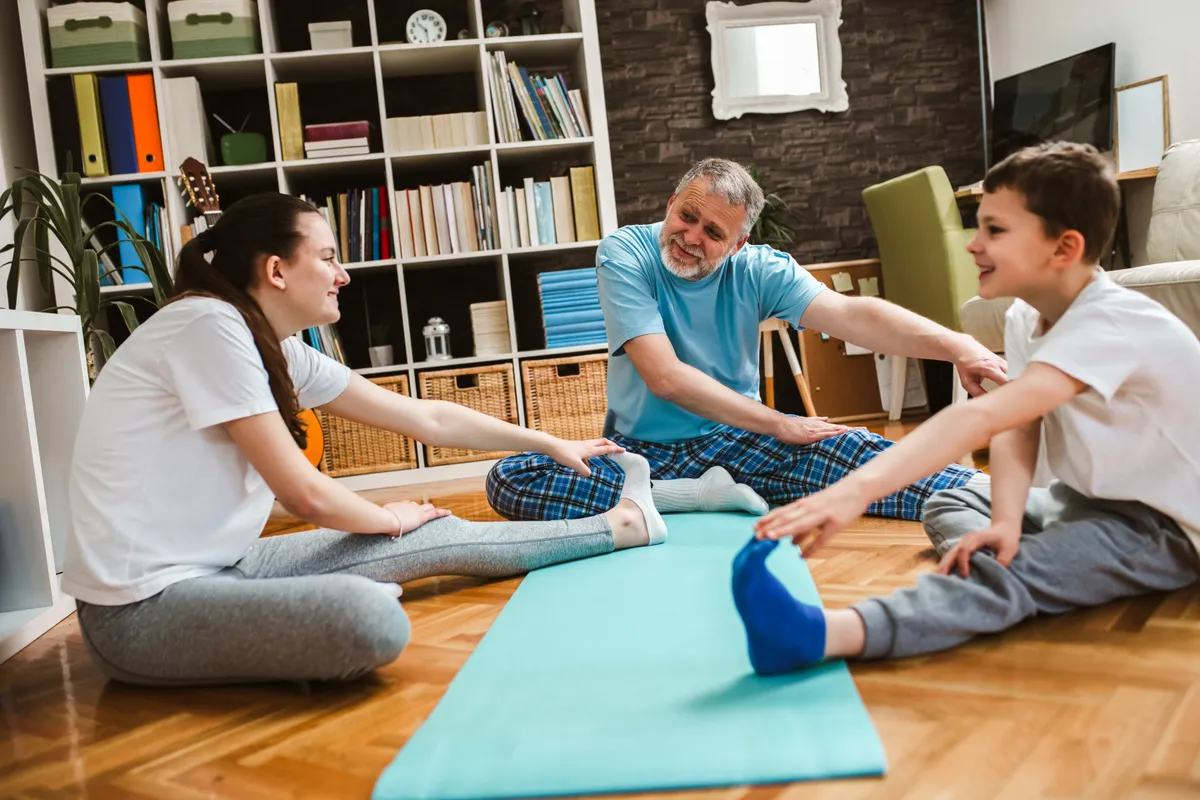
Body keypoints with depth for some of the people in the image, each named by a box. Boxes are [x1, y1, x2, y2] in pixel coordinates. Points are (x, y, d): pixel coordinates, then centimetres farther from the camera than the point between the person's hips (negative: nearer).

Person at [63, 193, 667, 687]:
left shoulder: (282, 351, 5)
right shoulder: (210, 324, -19)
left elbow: (428, 418, 10)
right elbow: (305, 494, -20)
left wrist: (554, 445, 16)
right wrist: (391, 520, 0)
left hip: (214, 568, 8)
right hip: (140, 607, -8)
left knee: (439, 538, 6)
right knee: (372, 619, -34)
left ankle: (621, 525, 20)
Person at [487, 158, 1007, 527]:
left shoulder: (756, 271, -5)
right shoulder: (624, 255, -13)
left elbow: (852, 314, -21)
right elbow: (664, 376, -22)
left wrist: (958, 346, -38)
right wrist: (780, 425, -20)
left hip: (734, 440, 1)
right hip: (641, 450, 0)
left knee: (844, 447, -27)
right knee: (508, 481, -26)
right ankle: (702, 495, -25)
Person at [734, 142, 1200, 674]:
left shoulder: (1110, 326, -29)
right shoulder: (1025, 317, -1)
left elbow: (983, 417, -44)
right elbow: (1017, 432, -11)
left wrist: (860, 488, -54)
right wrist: (1006, 520, -30)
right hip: (1091, 498, 10)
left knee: (1012, 573, -35)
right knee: (947, 503, 12)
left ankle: (822, 634, -54)